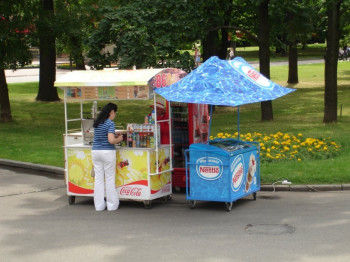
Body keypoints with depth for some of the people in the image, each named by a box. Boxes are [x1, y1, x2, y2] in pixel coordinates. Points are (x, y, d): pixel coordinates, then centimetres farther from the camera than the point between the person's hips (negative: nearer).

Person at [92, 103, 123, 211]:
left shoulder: (97, 123, 10)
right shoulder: (110, 123, -11)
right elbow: (111, 140, -20)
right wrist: (119, 139, -1)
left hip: (95, 151, 6)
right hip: (107, 152, -6)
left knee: (98, 178, 8)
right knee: (110, 179, 3)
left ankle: (99, 205, 12)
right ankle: (112, 204, 9)